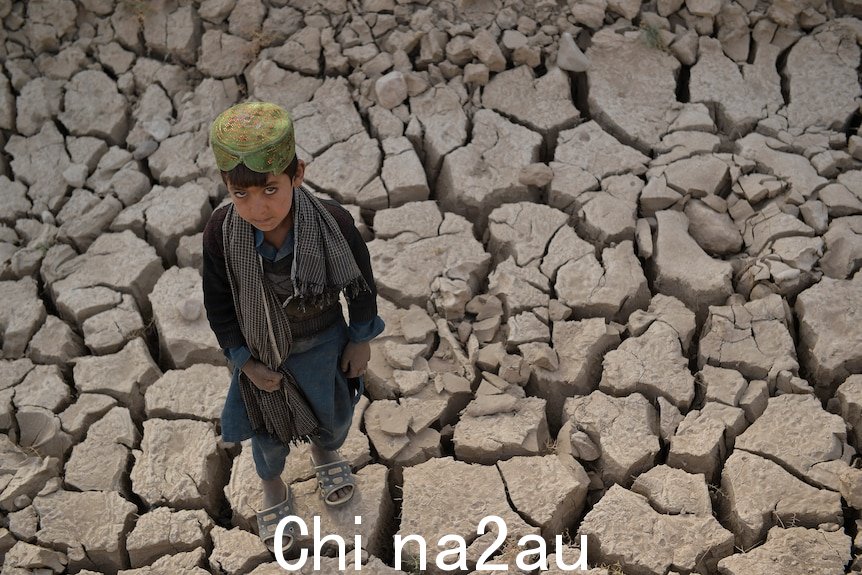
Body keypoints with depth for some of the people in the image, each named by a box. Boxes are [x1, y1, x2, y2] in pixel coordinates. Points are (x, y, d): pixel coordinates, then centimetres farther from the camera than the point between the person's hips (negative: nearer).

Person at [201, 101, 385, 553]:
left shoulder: (332, 222, -33)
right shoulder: (220, 233, -30)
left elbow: (361, 282, -13)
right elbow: (218, 305, -13)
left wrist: (361, 339, -2)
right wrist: (246, 361, -9)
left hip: (324, 343, 0)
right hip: (261, 350, 0)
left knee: (336, 415, 28)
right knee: (267, 431, 25)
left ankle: (325, 451, 66)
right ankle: (273, 490, 59)